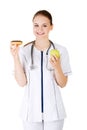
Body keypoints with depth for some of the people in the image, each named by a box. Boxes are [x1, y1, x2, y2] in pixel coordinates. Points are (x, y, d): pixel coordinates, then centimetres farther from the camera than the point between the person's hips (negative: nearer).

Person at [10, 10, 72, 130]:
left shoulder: (61, 51, -4)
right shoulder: (24, 50, -4)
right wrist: (15, 58, -14)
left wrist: (57, 67, -18)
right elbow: (22, 82, -5)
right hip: (31, 110, 0)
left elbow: (63, 84, -1)